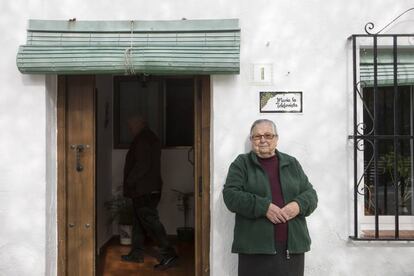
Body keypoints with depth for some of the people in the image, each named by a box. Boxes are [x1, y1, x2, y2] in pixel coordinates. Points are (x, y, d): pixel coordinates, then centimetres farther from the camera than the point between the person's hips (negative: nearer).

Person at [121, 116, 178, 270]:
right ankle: (137, 253, 25)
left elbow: (142, 165, -23)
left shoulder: (141, 140, -13)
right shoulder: (152, 138, 18)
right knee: (139, 221, 16)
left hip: (143, 190, -10)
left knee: (150, 221, -11)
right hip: (152, 188, 10)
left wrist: (129, 182, -13)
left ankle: (168, 255, -13)